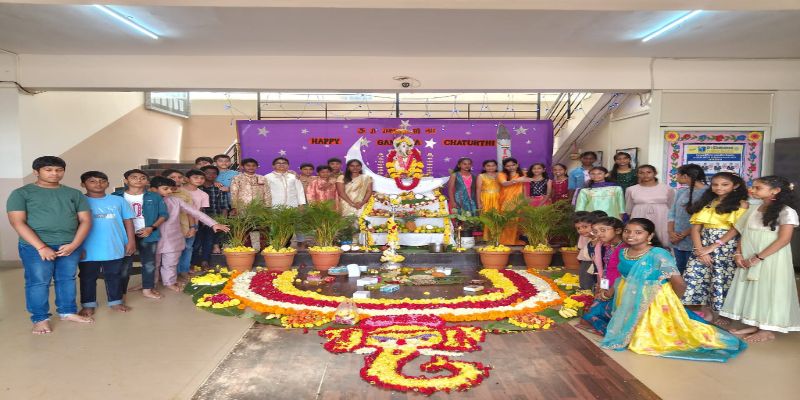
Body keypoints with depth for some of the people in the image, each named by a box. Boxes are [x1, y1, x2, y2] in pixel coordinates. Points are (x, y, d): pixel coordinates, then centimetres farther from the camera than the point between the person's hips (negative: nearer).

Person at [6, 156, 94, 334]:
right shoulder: (21, 193, 0)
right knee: (38, 282, 0)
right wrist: (41, 247, -16)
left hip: (70, 246, 3)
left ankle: (68, 312, 26)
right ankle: (40, 319, 13)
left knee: (67, 279, 12)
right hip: (35, 247, -3)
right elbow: (17, 222, -8)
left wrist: (74, 244, -7)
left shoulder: (74, 194, 9)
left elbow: (85, 220, 6)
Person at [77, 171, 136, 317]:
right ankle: (88, 304, 26)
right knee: (88, 278, 11)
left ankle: (115, 301, 29)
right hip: (89, 250, -2)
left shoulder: (118, 200, 2)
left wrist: (131, 241, 1)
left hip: (115, 248, 2)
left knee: (114, 276, 14)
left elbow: (128, 221, 6)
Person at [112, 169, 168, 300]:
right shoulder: (116, 196, -3)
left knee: (149, 263, 11)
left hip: (148, 234, 2)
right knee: (124, 264, 1)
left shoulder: (154, 197, 2)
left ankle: (148, 289, 25)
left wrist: (151, 228, -9)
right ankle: (121, 293, 12)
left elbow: (164, 214, 4)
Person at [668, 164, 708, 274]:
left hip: (694, 241, -7)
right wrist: (670, 232, -5)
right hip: (677, 241, 7)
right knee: (679, 272, 13)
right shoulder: (681, 191, 12)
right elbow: (672, 213, 11)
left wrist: (683, 234, -15)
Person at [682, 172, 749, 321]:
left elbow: (736, 229, -9)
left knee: (720, 280, -6)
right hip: (703, 246, 4)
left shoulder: (741, 204, 1)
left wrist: (712, 247, -14)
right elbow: (695, 228, 7)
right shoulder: (705, 202, 14)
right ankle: (705, 314, 12)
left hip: (726, 247, -4)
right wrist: (699, 250, -7)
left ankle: (716, 317, 9)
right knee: (695, 277, -2)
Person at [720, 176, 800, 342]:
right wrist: (738, 254, 0)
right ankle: (754, 326, 20)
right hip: (749, 261, 7)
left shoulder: (786, 211, -10)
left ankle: (767, 330, 11)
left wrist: (758, 257, -20)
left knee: (769, 291, 0)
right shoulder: (753, 210, 10)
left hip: (771, 260, -7)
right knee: (751, 290, 10)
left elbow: (784, 239, -17)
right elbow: (744, 234, 14)